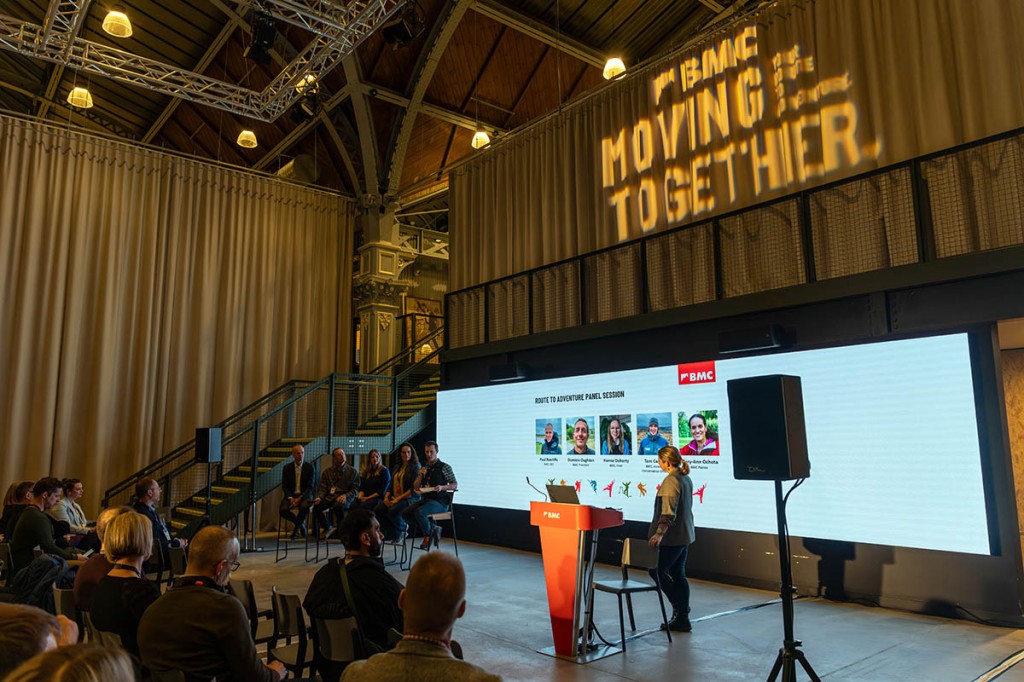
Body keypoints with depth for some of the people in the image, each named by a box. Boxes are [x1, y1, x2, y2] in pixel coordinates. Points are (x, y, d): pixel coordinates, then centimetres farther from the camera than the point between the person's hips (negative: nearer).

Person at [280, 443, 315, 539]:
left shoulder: (309, 467, 0)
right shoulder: (287, 468, 5)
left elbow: (310, 487, -5)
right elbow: (284, 486, 3)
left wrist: (299, 498, -19)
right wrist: (290, 498, -16)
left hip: (304, 495, -2)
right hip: (291, 495, 2)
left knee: (304, 507, -36)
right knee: (283, 510, -28)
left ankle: (296, 529, -7)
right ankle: (301, 524, 2)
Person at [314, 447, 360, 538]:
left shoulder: (353, 471, 10)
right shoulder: (327, 472, 18)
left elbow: (355, 489, 3)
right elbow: (323, 488, 11)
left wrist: (345, 496, -16)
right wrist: (319, 498, -10)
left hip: (345, 497, -3)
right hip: (330, 496, 3)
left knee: (338, 506, -37)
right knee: (316, 507, -26)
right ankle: (328, 528, 1)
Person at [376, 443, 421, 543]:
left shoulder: (416, 467, -3)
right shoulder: (396, 468, 19)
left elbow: (414, 489, -11)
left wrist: (398, 499, -16)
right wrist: (386, 497, 0)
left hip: (410, 498, -6)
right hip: (394, 499, 7)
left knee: (393, 511, -33)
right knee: (377, 510, -18)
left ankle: (402, 530, -1)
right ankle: (392, 533, 1)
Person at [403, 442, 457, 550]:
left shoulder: (445, 467, -2)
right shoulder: (424, 468, 16)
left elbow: (455, 485, -4)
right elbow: (416, 487, 15)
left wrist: (442, 487, -22)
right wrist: (421, 475, -3)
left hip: (440, 501, -7)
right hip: (425, 499, 7)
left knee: (419, 512, -31)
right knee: (407, 512, -16)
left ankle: (428, 535, -3)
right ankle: (433, 528, -1)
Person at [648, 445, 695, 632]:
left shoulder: (671, 480, -18)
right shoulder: (686, 478, 11)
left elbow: (669, 512, -28)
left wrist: (659, 533, -38)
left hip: (673, 537, -9)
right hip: (685, 535, 9)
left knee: (657, 571, 2)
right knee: (678, 575, 12)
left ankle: (679, 607, 2)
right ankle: (682, 617, 15)